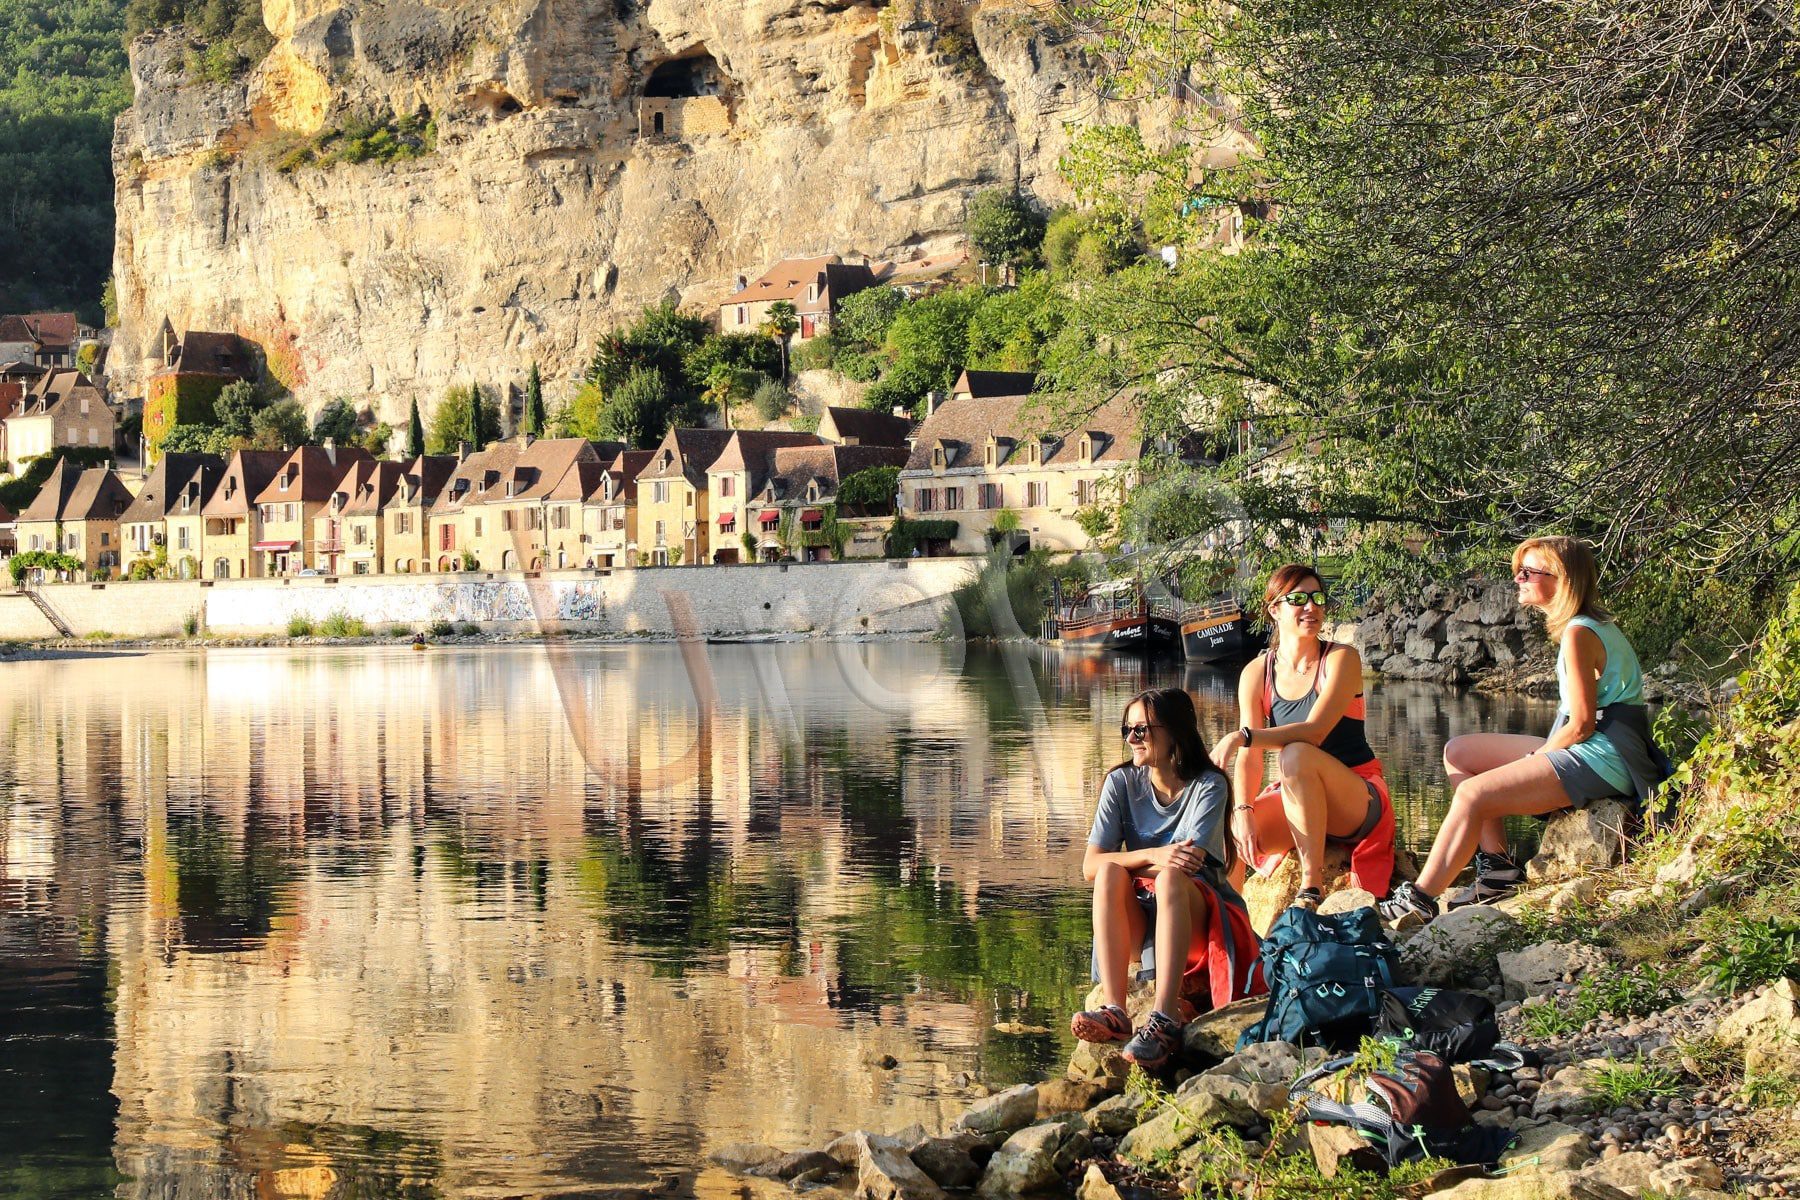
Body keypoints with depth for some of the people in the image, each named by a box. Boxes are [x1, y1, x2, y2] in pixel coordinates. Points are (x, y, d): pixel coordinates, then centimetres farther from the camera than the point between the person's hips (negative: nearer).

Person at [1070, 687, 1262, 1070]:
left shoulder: (1208, 786, -7)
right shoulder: (1121, 782, 2)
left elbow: (1188, 865, -19)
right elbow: (1091, 866, -9)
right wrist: (1152, 856, -24)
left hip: (1200, 916, -3)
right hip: (1139, 923, 3)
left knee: (1171, 878, -34)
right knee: (1110, 872, -27)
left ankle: (1165, 1018, -47)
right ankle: (1113, 1011, -41)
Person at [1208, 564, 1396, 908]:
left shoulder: (1341, 659, -9)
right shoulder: (1256, 674, 1)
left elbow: (1314, 731, -24)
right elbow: (1249, 757, -7)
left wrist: (1242, 736, -35)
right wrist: (1243, 810, -25)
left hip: (1359, 801, -3)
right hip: (1297, 801, 3)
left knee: (1297, 754, -34)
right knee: (1232, 828, -25)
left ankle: (1312, 884, -29)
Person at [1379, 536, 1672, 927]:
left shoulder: (1578, 635, -16)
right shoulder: (1592, 626, 15)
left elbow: (1581, 725, -19)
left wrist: (1536, 758, -4)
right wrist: (1537, 756, 5)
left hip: (1601, 760, -11)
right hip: (1590, 752, 11)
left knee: (1472, 794, -20)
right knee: (1458, 752, 9)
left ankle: (1418, 901, -18)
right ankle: (1496, 865, 1)